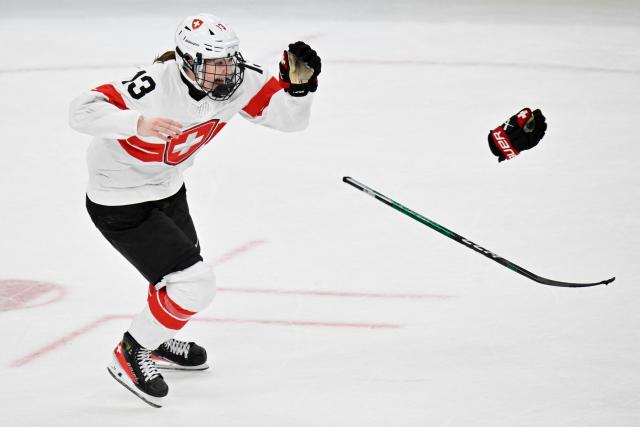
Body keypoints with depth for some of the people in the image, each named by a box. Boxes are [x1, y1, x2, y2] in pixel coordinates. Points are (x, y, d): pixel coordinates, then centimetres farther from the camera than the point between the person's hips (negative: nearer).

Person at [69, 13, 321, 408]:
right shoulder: (157, 86, -35)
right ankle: (130, 356, 6)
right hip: (120, 203, -8)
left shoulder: (237, 81, -15)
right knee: (195, 285, -13)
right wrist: (138, 124, -57)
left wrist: (299, 84, -29)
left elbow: (289, 117, -9)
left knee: (183, 275, 25)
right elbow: (82, 111, -42)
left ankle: (156, 344, 53)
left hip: (166, 188, 8)